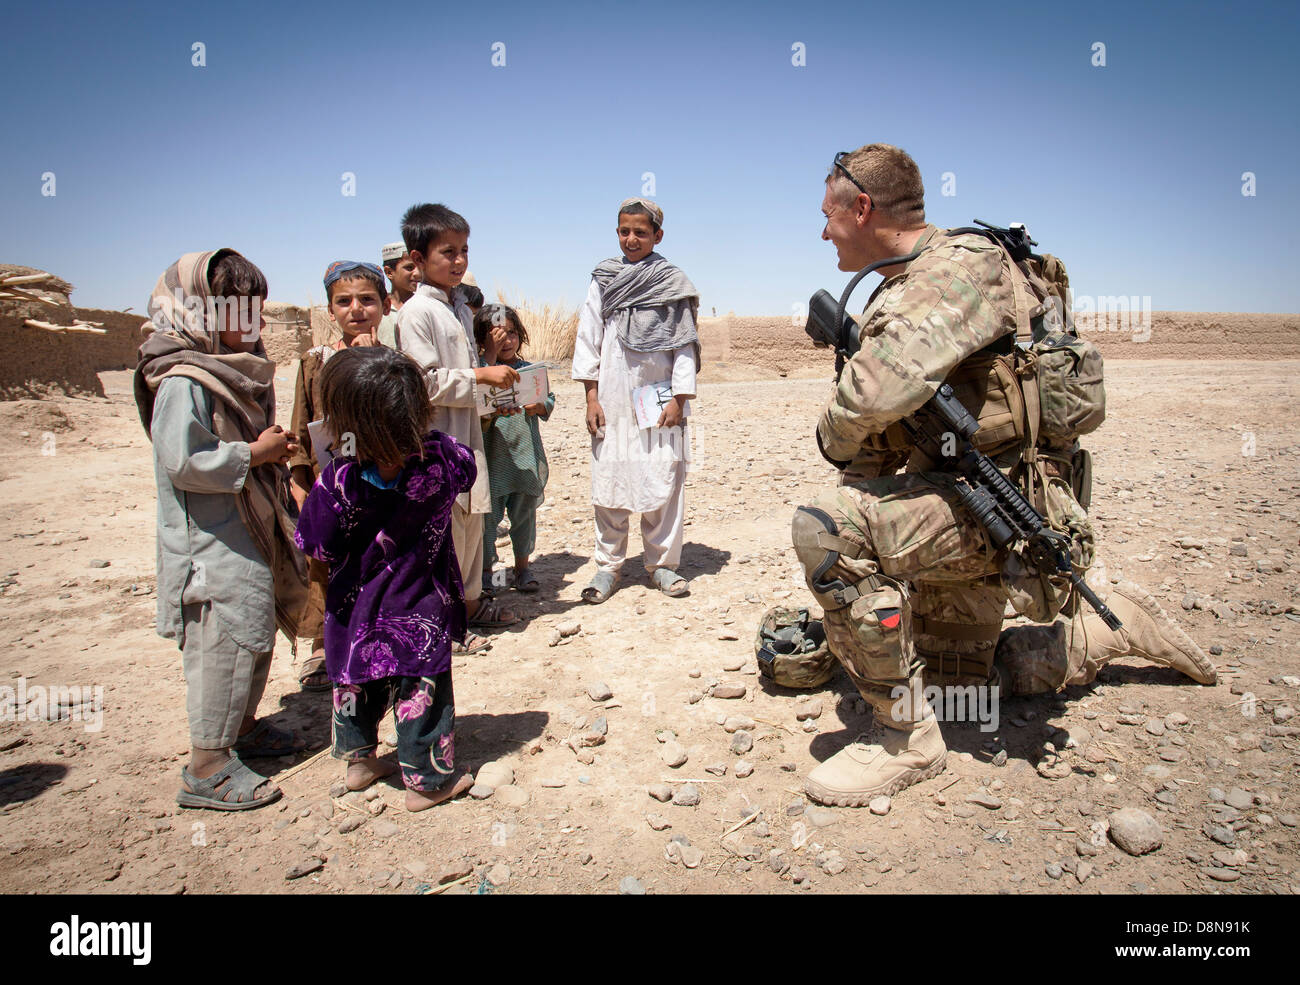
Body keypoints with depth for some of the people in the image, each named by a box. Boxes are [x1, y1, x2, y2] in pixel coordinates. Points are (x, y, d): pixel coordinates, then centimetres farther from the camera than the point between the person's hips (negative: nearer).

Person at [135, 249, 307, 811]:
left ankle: (244, 727, 35)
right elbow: (183, 462, -26)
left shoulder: (235, 373, 14)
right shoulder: (184, 382, -18)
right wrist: (255, 453, -18)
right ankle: (207, 769, 5)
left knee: (257, 633, 17)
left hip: (250, 533, 10)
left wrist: (274, 447, 10)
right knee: (227, 643, -6)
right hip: (213, 547, -10)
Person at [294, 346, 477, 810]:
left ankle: (359, 759, 42)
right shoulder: (440, 455, -20)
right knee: (421, 687, 13)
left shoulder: (340, 480, -23)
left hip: (357, 608, 1)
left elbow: (318, 545, -13)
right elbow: (466, 468, 4)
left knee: (355, 681, 23)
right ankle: (427, 779, 24)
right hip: (419, 611, 0)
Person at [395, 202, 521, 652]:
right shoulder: (416, 312, -14)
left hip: (468, 430, 8)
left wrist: (496, 381, 11)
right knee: (445, 524, -2)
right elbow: (427, 382, -20)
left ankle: (470, 600, 31)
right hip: (436, 435, -8)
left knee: (472, 515, 16)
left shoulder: (459, 303, 13)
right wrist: (482, 376, -20)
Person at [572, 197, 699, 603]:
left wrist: (678, 399, -6)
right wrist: (591, 396, 0)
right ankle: (608, 565, 13)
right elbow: (588, 337, 8)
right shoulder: (603, 280, 9)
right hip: (612, 399, 2)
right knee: (609, 479, 2)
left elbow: (683, 344, 2)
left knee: (662, 481, -1)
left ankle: (661, 563, 12)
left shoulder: (672, 283, 4)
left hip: (657, 399, -1)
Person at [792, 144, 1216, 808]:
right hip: (953, 505, 10)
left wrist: (834, 436, -14)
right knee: (962, 678, 22)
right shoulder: (898, 289, 15)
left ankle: (906, 736, -19)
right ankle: (1118, 625, 36)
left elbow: (882, 387, -33)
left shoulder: (965, 263, -17)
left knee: (825, 527, -31)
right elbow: (880, 437, 20)